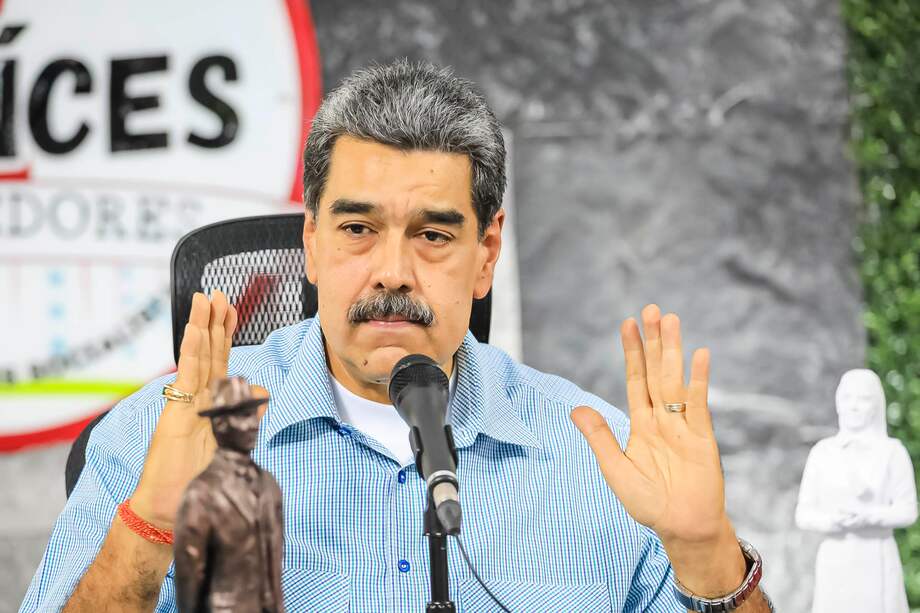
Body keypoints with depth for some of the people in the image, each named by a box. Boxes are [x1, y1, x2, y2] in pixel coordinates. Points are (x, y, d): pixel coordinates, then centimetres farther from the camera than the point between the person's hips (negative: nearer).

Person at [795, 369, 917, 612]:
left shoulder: (891, 451, 2)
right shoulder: (822, 452, 8)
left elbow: (908, 510, -1)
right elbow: (803, 514, 7)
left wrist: (868, 516, -18)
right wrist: (831, 519, -15)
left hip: (877, 560, -1)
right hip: (834, 559, 2)